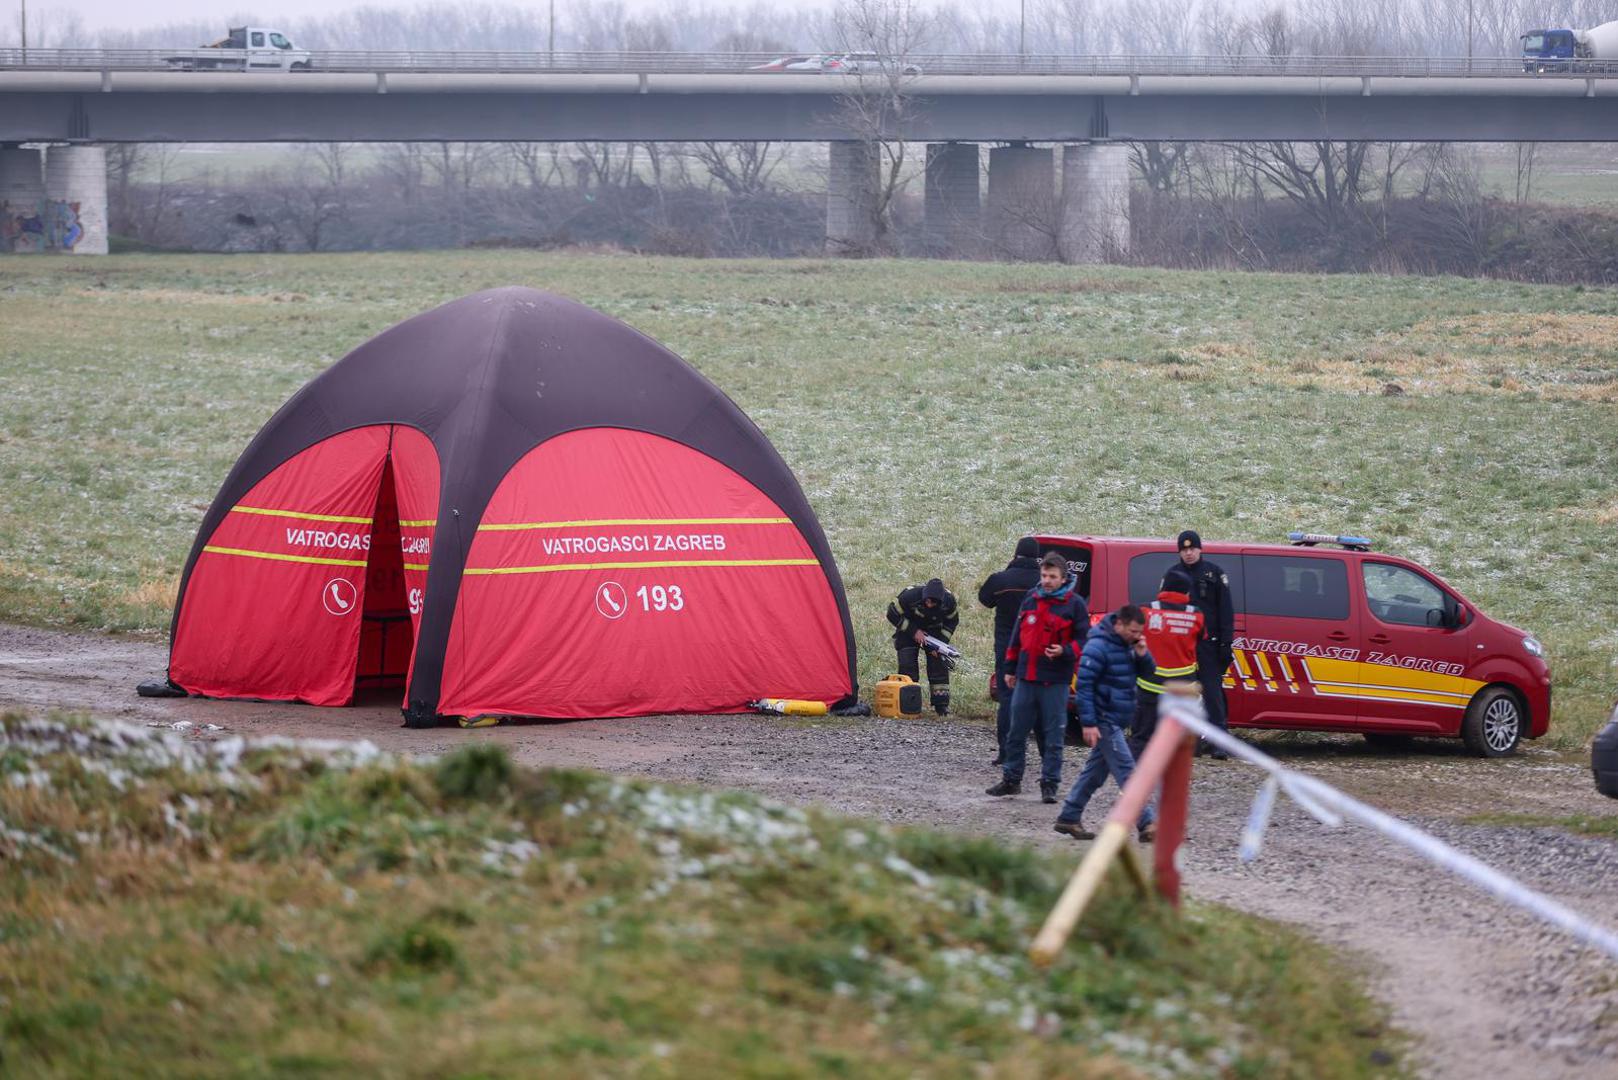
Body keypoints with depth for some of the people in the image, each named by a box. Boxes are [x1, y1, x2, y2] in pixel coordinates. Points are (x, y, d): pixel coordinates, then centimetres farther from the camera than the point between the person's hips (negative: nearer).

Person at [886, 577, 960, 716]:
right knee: (907, 666, -13)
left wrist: (941, 642, -18)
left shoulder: (948, 600, -25)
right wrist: (913, 631, -25)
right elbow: (893, 615, -21)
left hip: (933, 631, 2)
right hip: (908, 629, -2)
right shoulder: (909, 596, -34)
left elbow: (952, 621, -6)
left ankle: (941, 704, -4)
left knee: (939, 665, -8)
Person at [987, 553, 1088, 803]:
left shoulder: (1074, 604, -4)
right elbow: (1018, 636, 18)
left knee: (1053, 735, 0)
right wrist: (1011, 668, 18)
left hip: (1055, 681, -5)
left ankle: (1050, 784, 6)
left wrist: (1065, 651, -22)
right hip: (1026, 678, 5)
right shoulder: (1031, 600, 10)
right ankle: (1011, 779, 19)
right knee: (1017, 732, 9)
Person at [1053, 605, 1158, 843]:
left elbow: (1147, 672, 14)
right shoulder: (1098, 646, -17)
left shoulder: (1128, 644, 9)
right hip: (1104, 721, -9)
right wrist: (1088, 723, -22)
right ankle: (1147, 823, -15)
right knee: (1127, 772, -11)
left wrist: (1142, 655, -9)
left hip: (1116, 722, 9)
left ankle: (1069, 818, 21)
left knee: (1096, 771, 13)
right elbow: (1084, 685, -19)